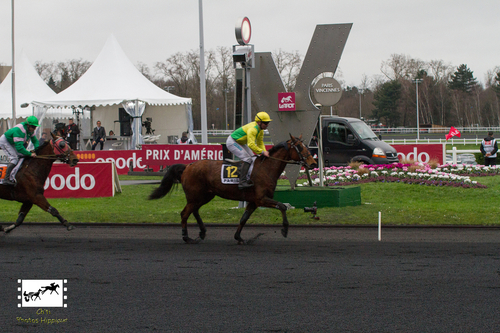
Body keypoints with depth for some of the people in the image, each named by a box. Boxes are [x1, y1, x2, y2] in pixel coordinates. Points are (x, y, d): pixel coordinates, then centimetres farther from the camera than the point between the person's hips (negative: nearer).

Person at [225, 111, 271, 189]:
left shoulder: (260, 130, 0)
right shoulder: (252, 129, -32)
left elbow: (260, 143, 5)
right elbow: (251, 144, -41)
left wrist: (265, 152, -12)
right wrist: (262, 152, -40)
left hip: (240, 143, 11)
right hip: (232, 142, -11)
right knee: (247, 159, -21)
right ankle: (242, 182, -22)